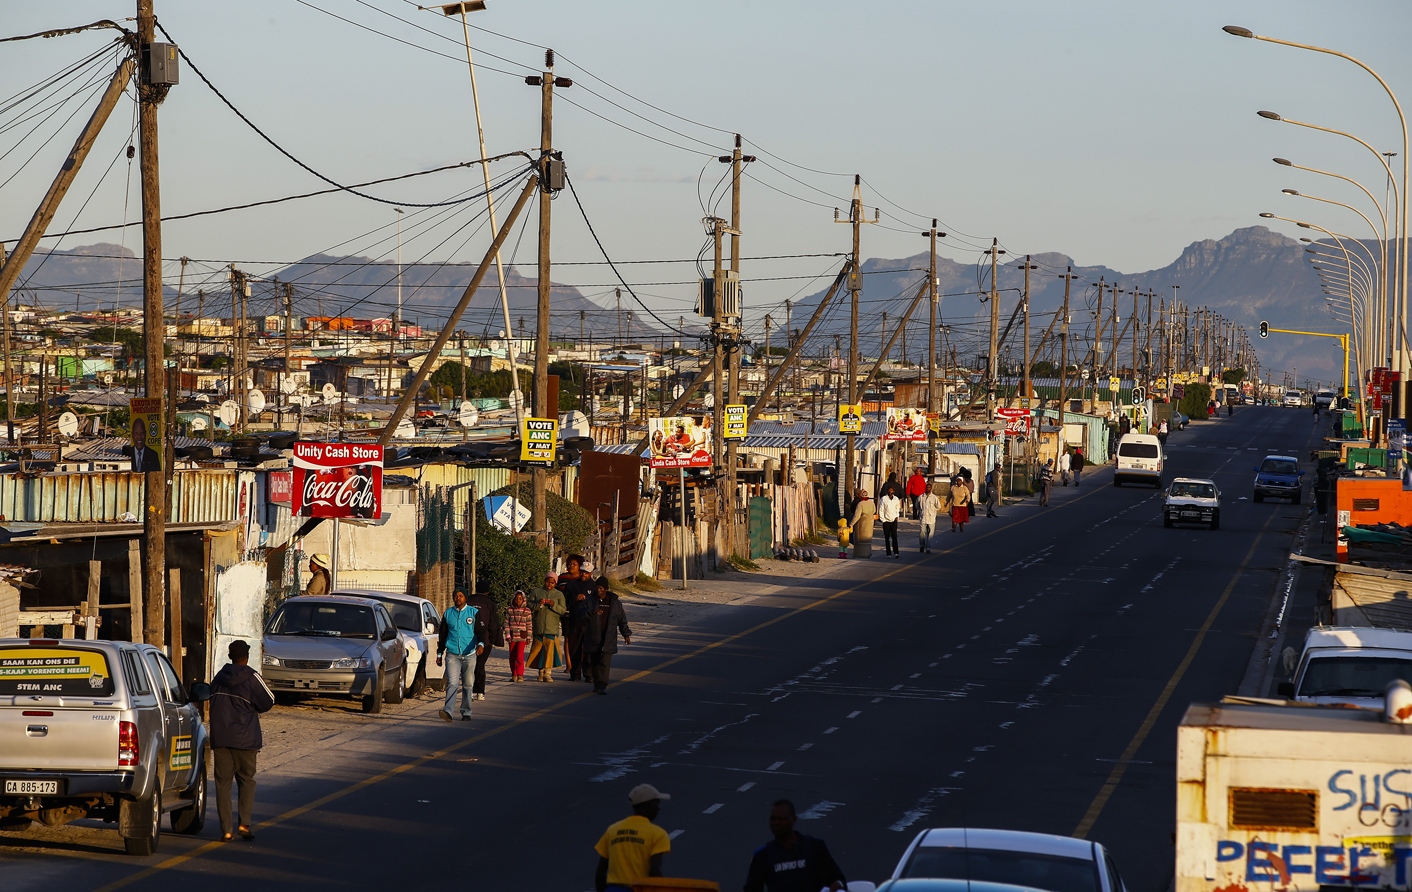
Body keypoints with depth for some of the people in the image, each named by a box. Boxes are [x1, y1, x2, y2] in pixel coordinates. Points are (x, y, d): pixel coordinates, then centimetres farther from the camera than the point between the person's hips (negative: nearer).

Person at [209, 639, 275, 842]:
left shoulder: (219, 678, 8)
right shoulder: (251, 678, -7)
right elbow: (267, 703, -3)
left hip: (220, 738, 3)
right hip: (244, 739, -3)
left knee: (223, 782, 4)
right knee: (246, 780, 11)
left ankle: (226, 829, -2)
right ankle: (244, 822, -2)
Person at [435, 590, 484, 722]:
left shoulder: (474, 613, 5)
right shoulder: (448, 614, 10)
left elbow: (480, 631, 0)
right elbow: (442, 635, 17)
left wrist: (481, 644, -20)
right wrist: (439, 654, 17)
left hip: (469, 655, 0)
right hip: (452, 655, 0)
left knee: (467, 684, 5)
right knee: (452, 683, -14)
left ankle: (466, 713, 15)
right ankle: (448, 712, -23)